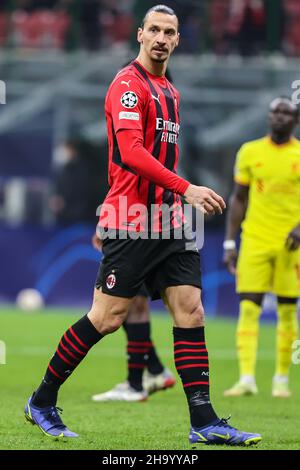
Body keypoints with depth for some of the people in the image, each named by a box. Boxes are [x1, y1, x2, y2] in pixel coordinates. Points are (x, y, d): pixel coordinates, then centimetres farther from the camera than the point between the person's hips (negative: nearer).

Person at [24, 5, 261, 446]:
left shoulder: (170, 92, 19)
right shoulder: (128, 84, -9)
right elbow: (131, 152, -21)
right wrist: (186, 189, -26)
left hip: (168, 221, 8)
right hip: (131, 221, -8)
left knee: (190, 310, -2)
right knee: (107, 318, -5)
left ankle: (204, 422, -4)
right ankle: (42, 402, 10)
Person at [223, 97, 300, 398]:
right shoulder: (250, 152, 6)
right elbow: (238, 199, 10)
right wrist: (229, 243, 5)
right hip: (255, 240, 1)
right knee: (248, 309, -9)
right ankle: (246, 379, -13)